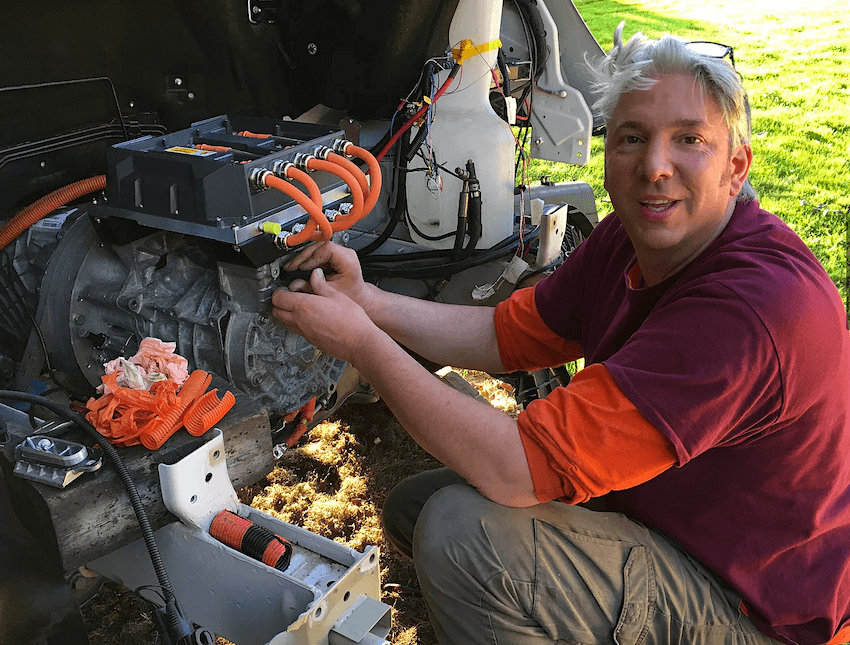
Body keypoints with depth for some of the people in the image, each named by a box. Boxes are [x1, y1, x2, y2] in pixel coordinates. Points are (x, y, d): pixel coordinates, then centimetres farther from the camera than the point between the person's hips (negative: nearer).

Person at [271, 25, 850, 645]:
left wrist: (362, 343, -26)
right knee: (414, 505, 7)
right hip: (654, 509, 8)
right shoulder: (630, 239, -4)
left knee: (463, 532, -28)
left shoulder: (752, 303, -34)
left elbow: (519, 470, -35)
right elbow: (504, 333, 3)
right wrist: (365, 299, -10)